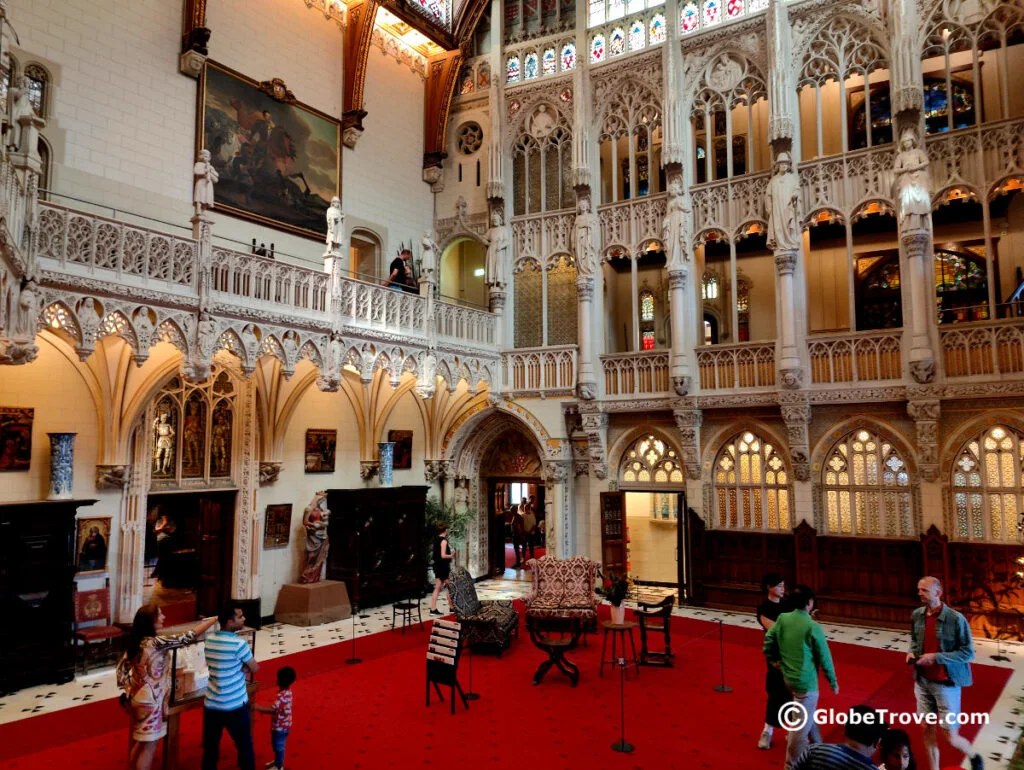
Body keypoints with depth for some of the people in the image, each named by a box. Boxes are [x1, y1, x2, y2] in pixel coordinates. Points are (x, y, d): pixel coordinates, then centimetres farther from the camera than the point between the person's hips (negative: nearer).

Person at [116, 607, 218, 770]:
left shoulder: (135, 642, 1)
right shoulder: (156, 642, -24)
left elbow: (121, 668, 6)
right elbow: (188, 638, -26)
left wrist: (126, 690, 9)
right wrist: (215, 619, -21)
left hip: (137, 697, 9)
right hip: (150, 700, -9)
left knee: (140, 742, 21)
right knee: (149, 746, 4)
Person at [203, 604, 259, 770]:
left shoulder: (209, 639, 0)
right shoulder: (238, 643, -20)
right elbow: (255, 669, -8)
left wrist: (241, 668, -1)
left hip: (211, 703, 6)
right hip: (235, 705, -5)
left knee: (210, 747, 15)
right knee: (244, 746, 11)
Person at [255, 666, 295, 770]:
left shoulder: (281, 695, -31)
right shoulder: (287, 691, -2)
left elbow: (273, 709, -35)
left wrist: (258, 708, -31)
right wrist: (265, 709, 5)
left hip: (280, 726, -9)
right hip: (284, 724, 9)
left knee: (278, 746, 10)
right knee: (278, 745, 26)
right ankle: (278, 761, 44)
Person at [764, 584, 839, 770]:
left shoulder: (782, 619, -4)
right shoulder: (813, 627, -20)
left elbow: (768, 641, 3)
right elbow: (824, 657, -11)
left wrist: (773, 660, 19)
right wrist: (833, 682, 2)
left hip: (787, 677, 7)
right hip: (806, 682, -7)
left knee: (808, 714, 29)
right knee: (801, 725, 5)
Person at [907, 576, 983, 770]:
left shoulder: (956, 619, -18)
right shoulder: (916, 615, -1)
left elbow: (968, 653, -14)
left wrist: (936, 657, -22)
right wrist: (912, 652, -5)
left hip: (946, 684, -4)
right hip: (923, 682, 5)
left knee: (950, 737, 5)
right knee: (927, 730, 11)